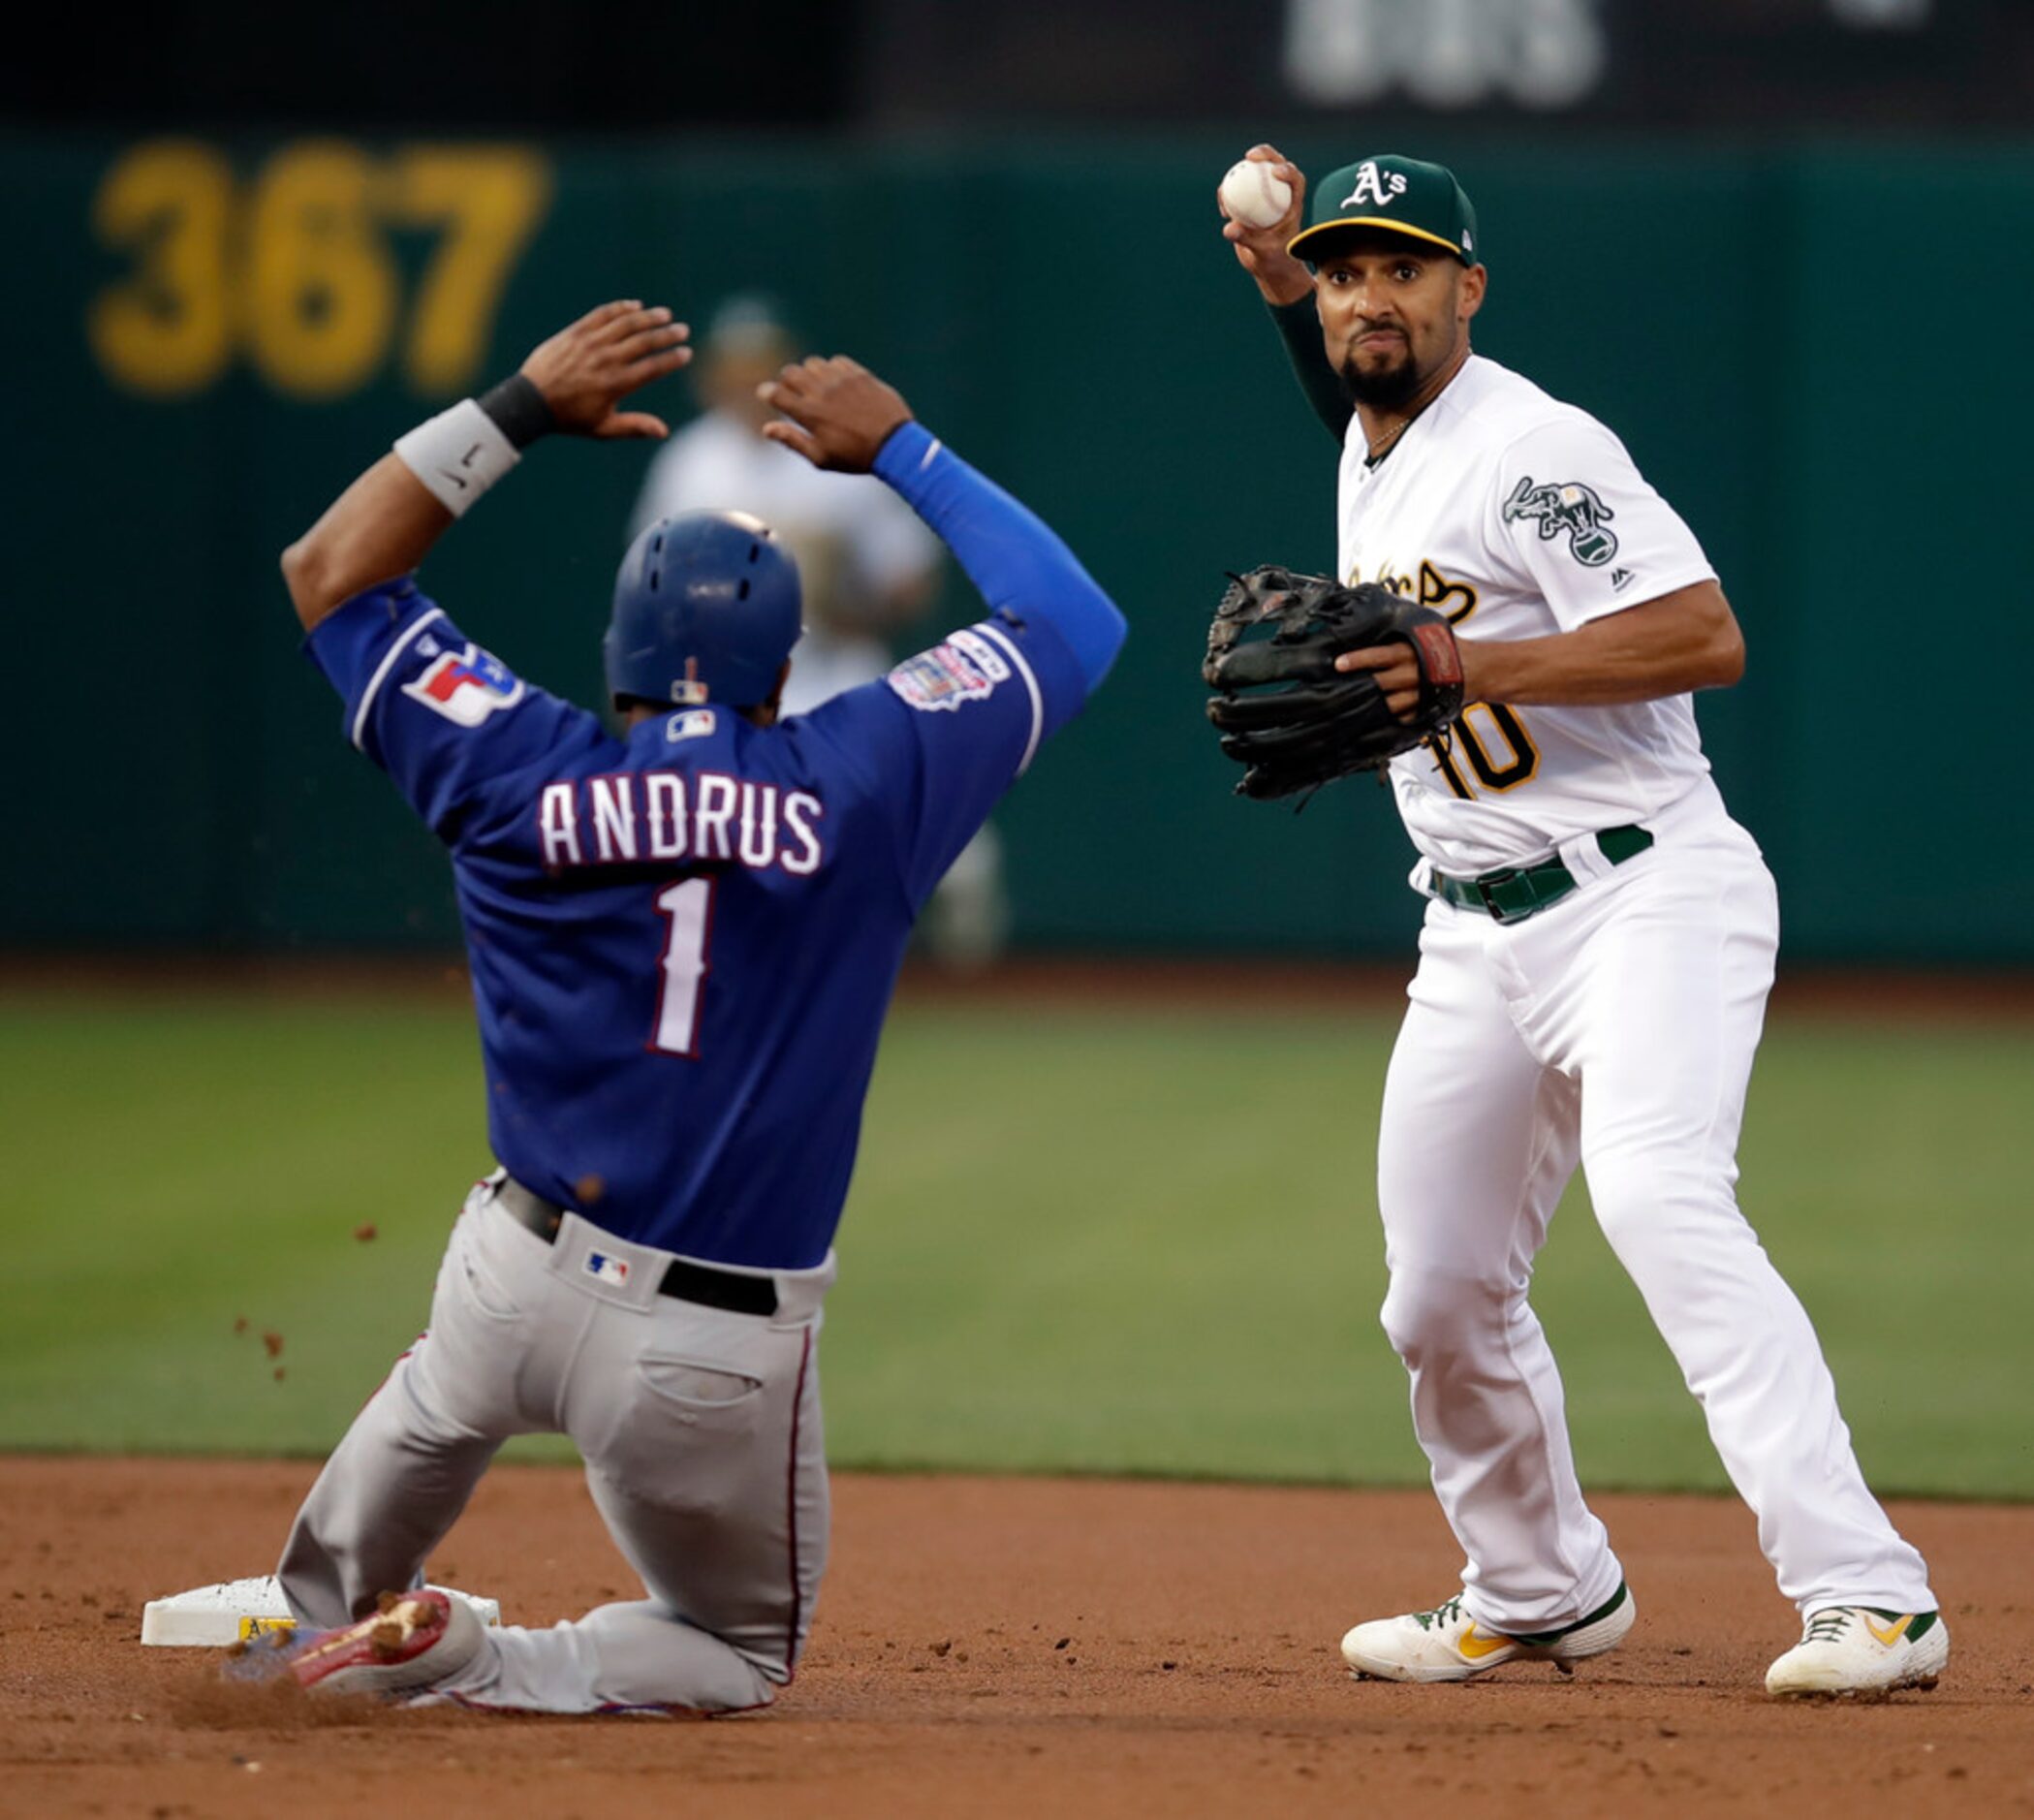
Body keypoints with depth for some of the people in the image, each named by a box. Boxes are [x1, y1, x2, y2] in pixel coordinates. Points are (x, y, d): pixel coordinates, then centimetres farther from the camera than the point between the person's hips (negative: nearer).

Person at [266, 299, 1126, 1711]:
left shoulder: (523, 776, -3)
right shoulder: (862, 784, -8)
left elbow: (330, 572, 12)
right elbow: (1073, 618, 7)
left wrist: (519, 410, 12)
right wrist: (901, 451, 16)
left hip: (519, 1275, 3)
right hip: (720, 1359, -3)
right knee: (743, 1654, 17)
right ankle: (464, 1672, -6)